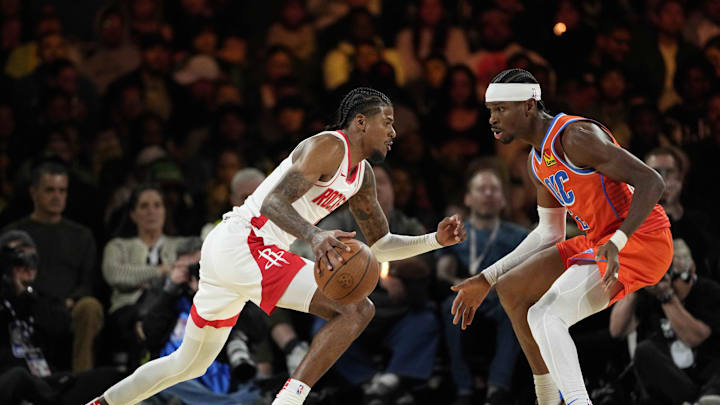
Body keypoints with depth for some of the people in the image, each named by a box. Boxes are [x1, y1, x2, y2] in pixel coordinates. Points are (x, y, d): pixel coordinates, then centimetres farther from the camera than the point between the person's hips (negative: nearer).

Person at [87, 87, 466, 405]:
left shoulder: (362, 176, 18)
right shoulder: (328, 147, -11)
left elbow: (379, 245, 25)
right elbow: (274, 202, -22)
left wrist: (435, 240, 11)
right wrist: (315, 236, -40)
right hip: (242, 244, -10)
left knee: (190, 363, 24)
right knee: (357, 308, -19)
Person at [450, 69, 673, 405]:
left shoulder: (575, 136, -19)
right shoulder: (538, 162, 12)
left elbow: (651, 182, -24)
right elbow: (549, 232, 24)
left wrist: (617, 242, -36)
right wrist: (485, 280, 21)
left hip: (639, 241, -10)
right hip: (599, 240, 10)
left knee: (546, 316, -24)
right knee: (511, 290, 12)